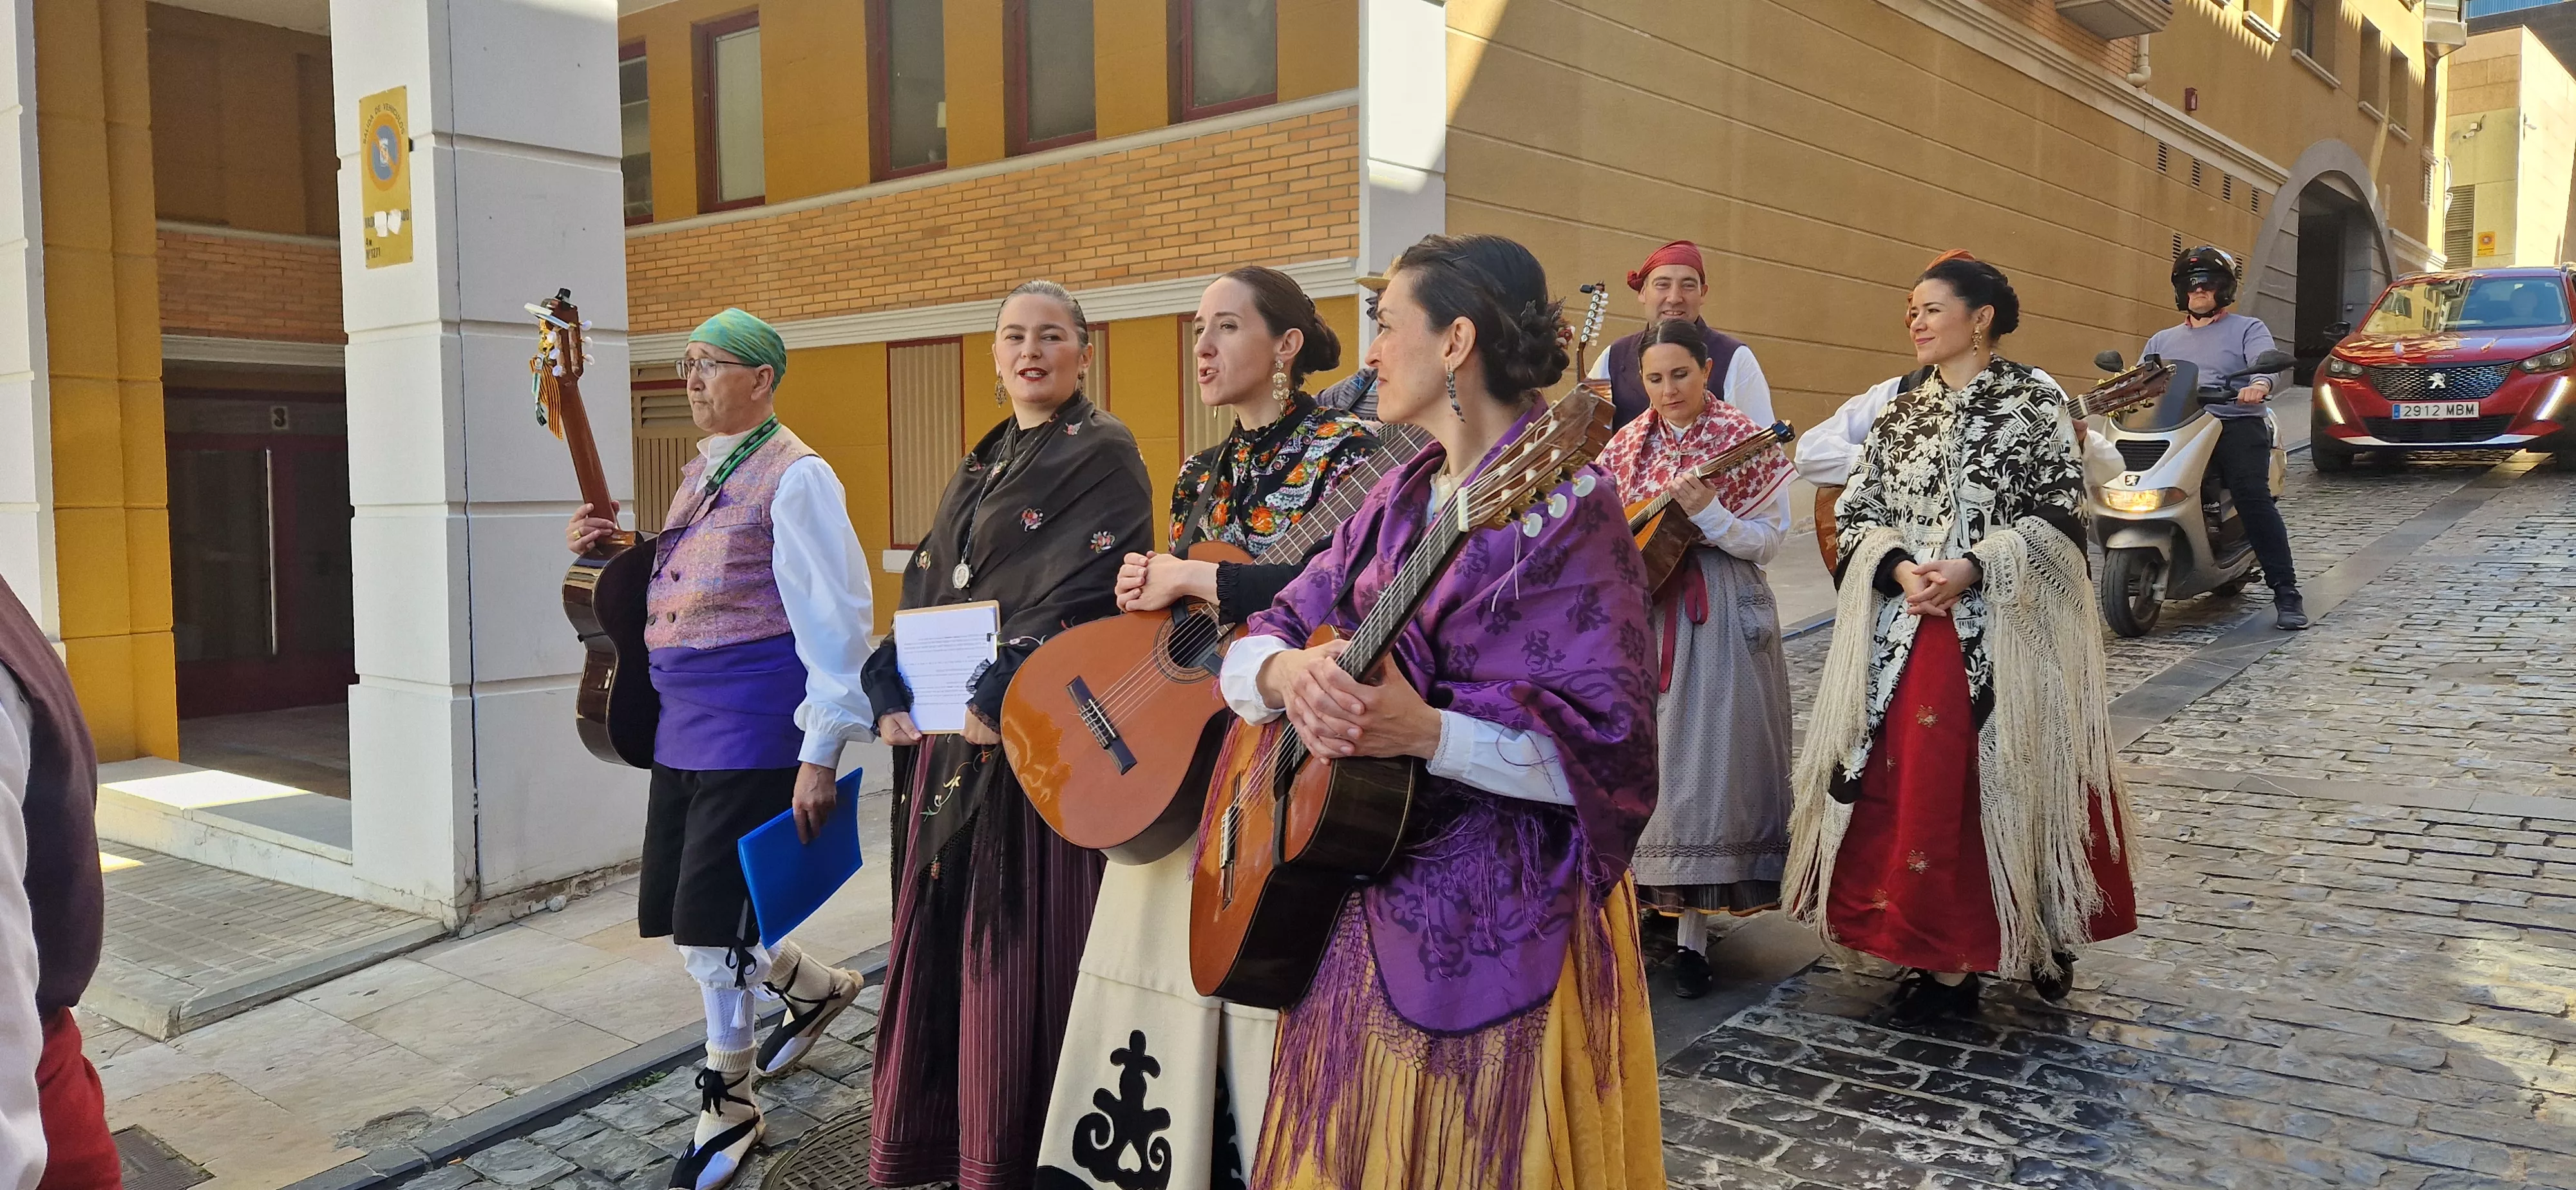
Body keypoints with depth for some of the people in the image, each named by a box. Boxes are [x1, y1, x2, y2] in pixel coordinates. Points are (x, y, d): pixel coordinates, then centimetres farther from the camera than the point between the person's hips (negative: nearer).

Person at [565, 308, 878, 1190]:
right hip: (682, 727, 9)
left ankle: (728, 1106, 16)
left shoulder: (794, 476, -11)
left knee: (711, 925, -3)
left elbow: (833, 618, -17)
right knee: (681, 917, 13)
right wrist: (605, 550, 9)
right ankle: (815, 986, 37)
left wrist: (822, 752, -21)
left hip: (751, 730, -9)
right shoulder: (700, 473, 16)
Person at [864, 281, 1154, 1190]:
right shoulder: (982, 463, 18)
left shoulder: (1104, 456, -5)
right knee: (938, 938, 12)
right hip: (945, 737, 8)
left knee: (1016, 947, -2)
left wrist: (1000, 699, -22)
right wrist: (891, 692, 3)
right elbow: (926, 586, 16)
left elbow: (1091, 594, -16)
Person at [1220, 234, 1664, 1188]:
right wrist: (1286, 670, -16)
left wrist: (1425, 732, -31)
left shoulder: (1564, 507, -15)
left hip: (1499, 939, -7)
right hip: (1364, 913, 8)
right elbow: (1252, 646, 7)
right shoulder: (1399, 504, 8)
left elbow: (1609, 751, -21)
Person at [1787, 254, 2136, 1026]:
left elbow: (2057, 515, -8)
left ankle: (2040, 936, 18)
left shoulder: (2033, 403, -2)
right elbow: (1860, 513, 9)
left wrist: (1972, 568, -20)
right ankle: (1941, 957, 15)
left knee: (2007, 782, 0)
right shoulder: (1902, 414, 14)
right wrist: (1899, 569, -11)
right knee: (1913, 786, 3)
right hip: (1905, 630, 5)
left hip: (2008, 630, -4)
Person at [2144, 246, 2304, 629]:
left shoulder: (2248, 330, 18)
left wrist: (2259, 386, -29)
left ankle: (2286, 591, -23)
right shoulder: (2162, 341, 30)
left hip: (2235, 422, -3)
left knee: (2253, 495, -25)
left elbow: (2266, 363, -3)